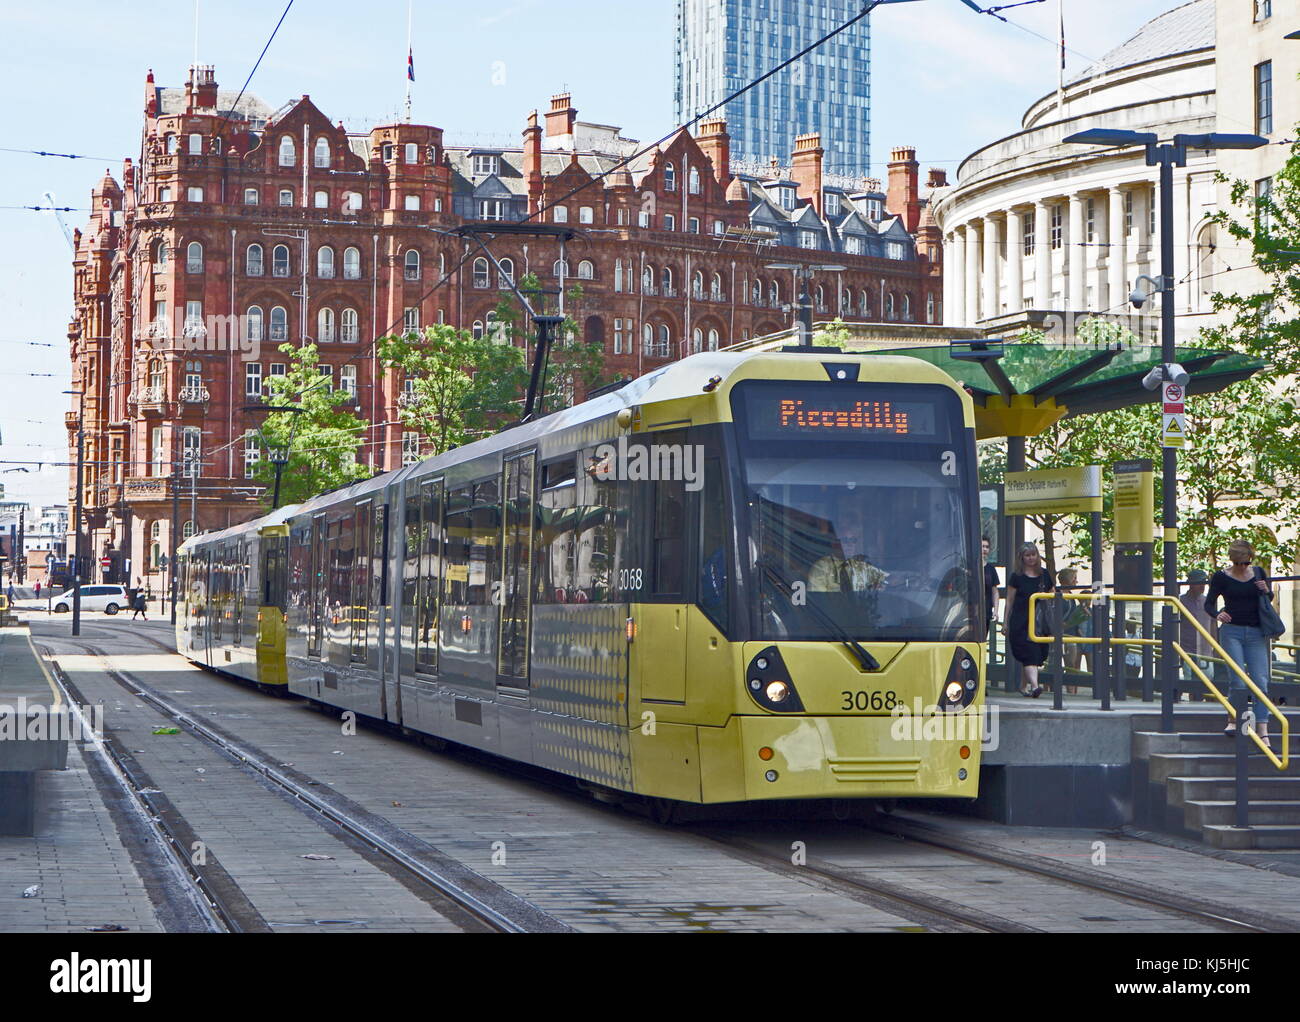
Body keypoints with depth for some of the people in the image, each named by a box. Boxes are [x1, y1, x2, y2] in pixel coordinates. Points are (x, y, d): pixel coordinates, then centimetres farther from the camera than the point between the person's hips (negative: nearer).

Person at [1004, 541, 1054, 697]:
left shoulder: (1045, 574, 10)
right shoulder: (1016, 576, 0)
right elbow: (1009, 600, 3)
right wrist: (1006, 621, 1)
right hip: (1020, 622, -4)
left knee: (1038, 654, 8)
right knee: (1029, 654, -15)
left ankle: (1023, 686, 22)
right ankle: (1034, 686, -25)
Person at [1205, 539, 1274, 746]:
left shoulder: (1258, 573, 9)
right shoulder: (1221, 577, -1)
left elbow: (1269, 599, 20)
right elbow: (1209, 604, -1)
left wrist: (1267, 591, -4)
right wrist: (1217, 614, -23)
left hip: (1256, 634, 3)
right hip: (1232, 631, -3)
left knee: (1261, 681, -6)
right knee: (1239, 681, -11)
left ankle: (1262, 733, -9)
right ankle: (1233, 720, 12)